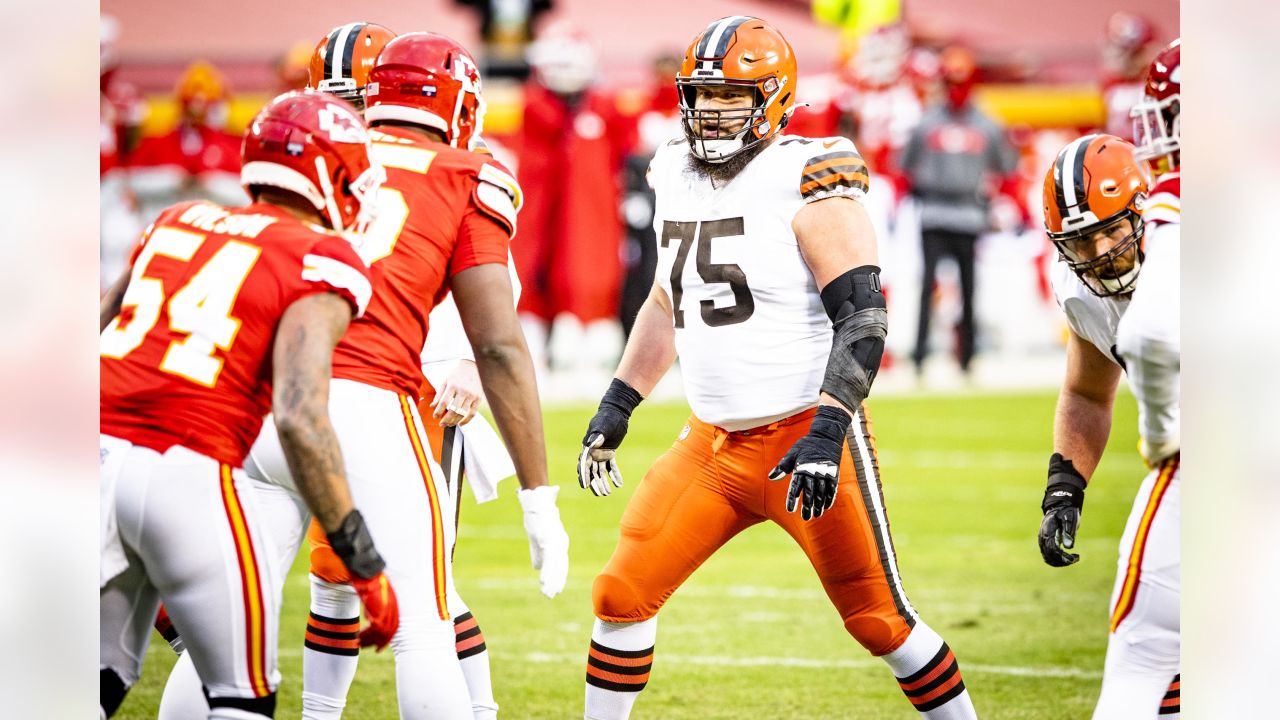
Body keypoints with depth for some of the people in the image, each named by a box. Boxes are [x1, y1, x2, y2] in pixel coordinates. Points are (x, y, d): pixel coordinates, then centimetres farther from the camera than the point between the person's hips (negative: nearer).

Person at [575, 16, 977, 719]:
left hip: (805, 435, -6)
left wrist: (826, 433, -28)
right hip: (711, 442, 6)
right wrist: (616, 406, 21)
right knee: (621, 595, 2)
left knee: (879, 620, -1)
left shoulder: (807, 183, -14)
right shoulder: (678, 176, 9)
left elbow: (862, 319, -19)